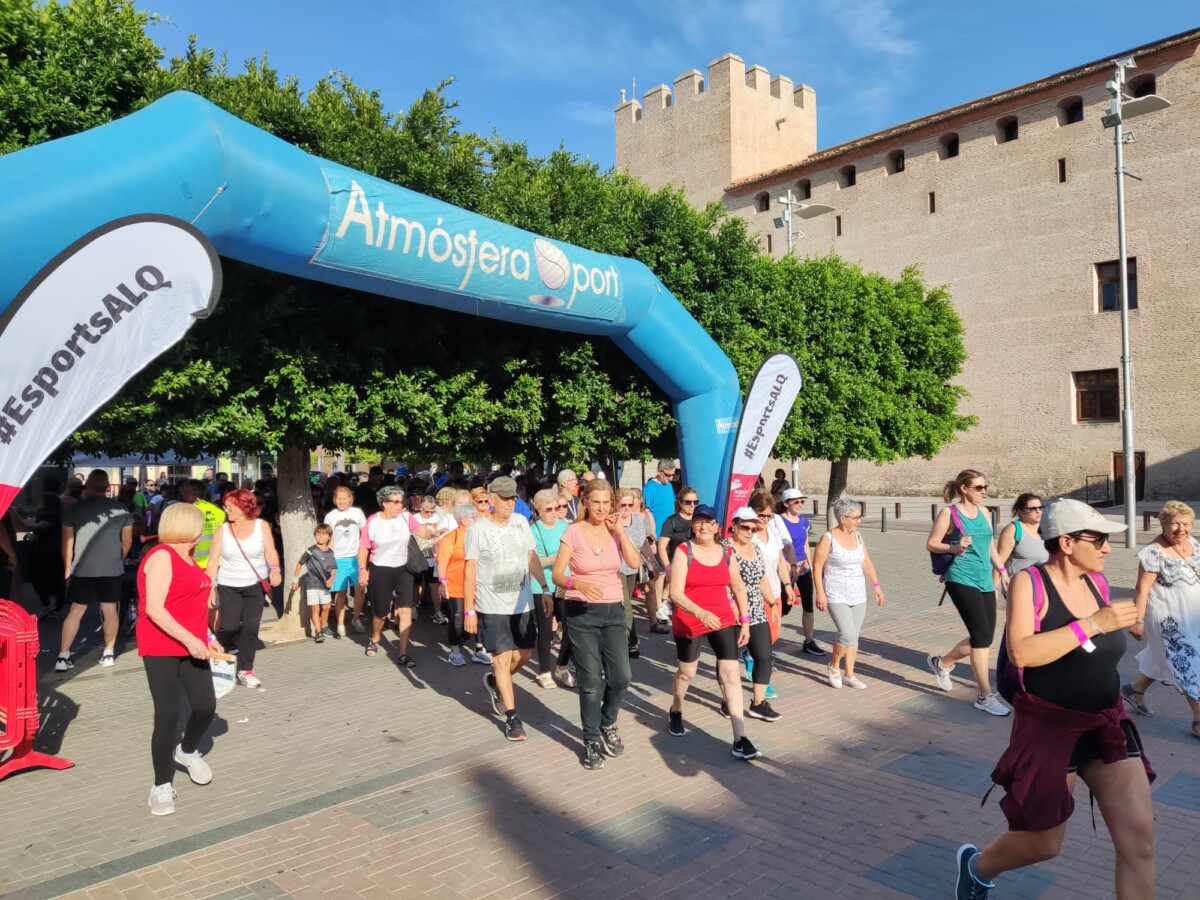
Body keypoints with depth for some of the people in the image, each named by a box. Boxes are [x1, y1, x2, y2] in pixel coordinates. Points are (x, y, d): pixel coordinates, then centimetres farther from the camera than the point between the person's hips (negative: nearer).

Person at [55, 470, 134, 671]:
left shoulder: (74, 508, -2)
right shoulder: (121, 509, 1)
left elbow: (67, 542, 0)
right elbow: (127, 542, 8)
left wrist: (67, 568, 11)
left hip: (82, 569, 0)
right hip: (112, 569, 1)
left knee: (75, 611, 6)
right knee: (110, 610, 10)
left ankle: (63, 657, 4)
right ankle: (109, 653, 17)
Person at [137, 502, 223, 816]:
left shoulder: (188, 558, 13)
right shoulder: (162, 556, -15)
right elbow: (153, 609, -22)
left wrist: (207, 637, 16)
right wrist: (189, 639, -24)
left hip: (191, 646, 8)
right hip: (161, 649, -8)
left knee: (206, 706, 5)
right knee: (168, 716, -4)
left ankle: (188, 751, 34)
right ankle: (162, 786, 12)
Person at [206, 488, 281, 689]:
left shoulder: (261, 525, -4)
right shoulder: (222, 530, -1)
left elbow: (270, 551, -11)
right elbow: (213, 560, -2)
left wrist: (275, 569, -30)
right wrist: (210, 586, -7)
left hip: (256, 585, 0)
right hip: (228, 586, 0)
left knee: (251, 627, -3)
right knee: (229, 626, -7)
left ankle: (245, 670, 8)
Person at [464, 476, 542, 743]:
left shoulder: (521, 522, 3)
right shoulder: (478, 529, -10)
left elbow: (532, 557, 9)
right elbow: (469, 571, -8)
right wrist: (469, 609, -9)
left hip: (522, 602, 5)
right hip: (492, 606, -5)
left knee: (523, 654, 12)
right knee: (503, 658, -1)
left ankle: (494, 682, 41)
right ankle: (511, 717, 10)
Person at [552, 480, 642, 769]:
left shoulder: (615, 530, 2)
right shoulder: (573, 532, -7)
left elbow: (634, 563, -12)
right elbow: (557, 574, -10)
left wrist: (620, 530, -14)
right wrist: (576, 584, -30)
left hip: (614, 610, 3)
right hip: (581, 612, -3)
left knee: (621, 676, -2)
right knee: (591, 681, 1)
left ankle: (607, 724, 27)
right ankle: (591, 740, 20)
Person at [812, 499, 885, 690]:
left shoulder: (858, 537, 7)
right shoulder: (828, 538, -11)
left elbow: (867, 563, 14)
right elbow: (817, 566, -11)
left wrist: (876, 585, 8)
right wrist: (820, 593, -15)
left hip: (858, 595, 6)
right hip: (836, 596, -6)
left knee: (853, 636, 9)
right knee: (847, 634, -14)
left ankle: (849, 675, 21)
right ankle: (834, 665, 11)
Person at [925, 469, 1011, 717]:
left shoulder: (983, 512, 13)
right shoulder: (949, 512, -5)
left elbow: (990, 546, 20)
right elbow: (931, 544, -4)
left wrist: (1002, 570, 11)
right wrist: (954, 547, -20)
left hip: (985, 581, 7)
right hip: (961, 580, -7)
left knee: (983, 638, 8)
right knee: (982, 635, -11)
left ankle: (941, 663, 32)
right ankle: (985, 696, -2)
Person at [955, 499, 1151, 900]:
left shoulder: (1097, 581, 3)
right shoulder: (1030, 582, -16)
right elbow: (1020, 653, -29)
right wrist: (1092, 624, -28)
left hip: (1106, 724, 6)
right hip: (1049, 728, -6)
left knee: (1140, 836, -4)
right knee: (1043, 844, 7)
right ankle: (977, 867, 39)